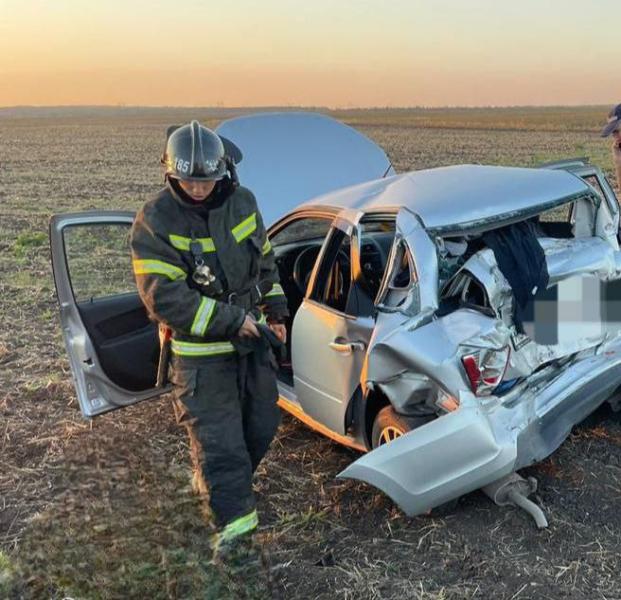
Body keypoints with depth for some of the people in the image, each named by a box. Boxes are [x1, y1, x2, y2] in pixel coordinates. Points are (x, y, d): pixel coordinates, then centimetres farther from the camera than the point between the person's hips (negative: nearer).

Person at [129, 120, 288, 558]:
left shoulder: (243, 202, -1)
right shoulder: (155, 222, -17)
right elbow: (164, 297, -22)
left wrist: (275, 312, 12)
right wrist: (231, 321, -23)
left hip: (252, 338, 6)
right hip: (201, 350, -6)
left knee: (262, 424, 18)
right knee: (217, 436, -3)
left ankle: (215, 482, 42)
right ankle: (235, 517, 16)